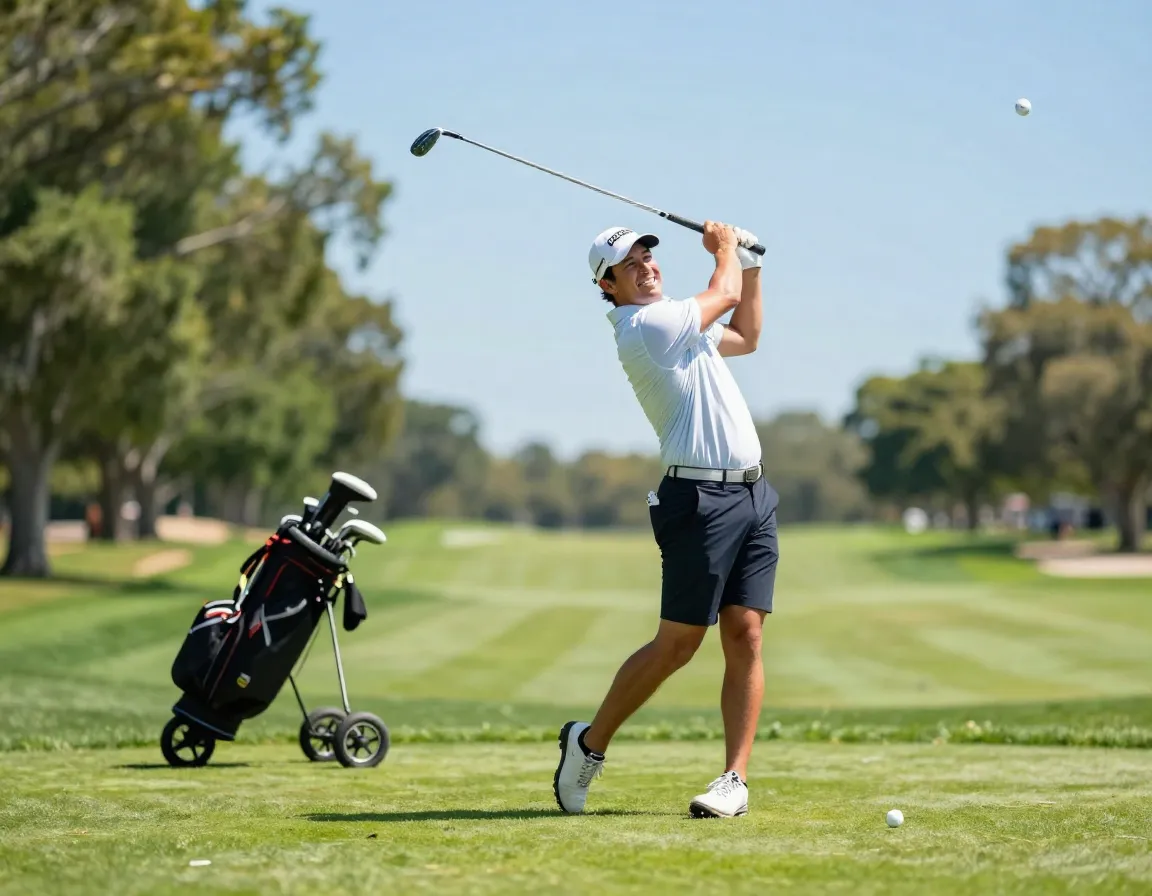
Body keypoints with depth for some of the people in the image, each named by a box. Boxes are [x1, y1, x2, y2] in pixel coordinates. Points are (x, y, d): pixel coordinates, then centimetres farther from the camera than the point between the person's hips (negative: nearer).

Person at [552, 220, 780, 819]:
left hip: (753, 494, 8)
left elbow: (746, 336, 37)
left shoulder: (676, 323, 21)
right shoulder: (644, 325, -9)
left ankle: (735, 779, -2)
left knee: (745, 637, -1)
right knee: (677, 644, -5)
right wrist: (724, 252, 20)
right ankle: (589, 743, 12)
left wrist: (750, 263, 28)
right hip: (701, 496, -8)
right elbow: (723, 294, 1)